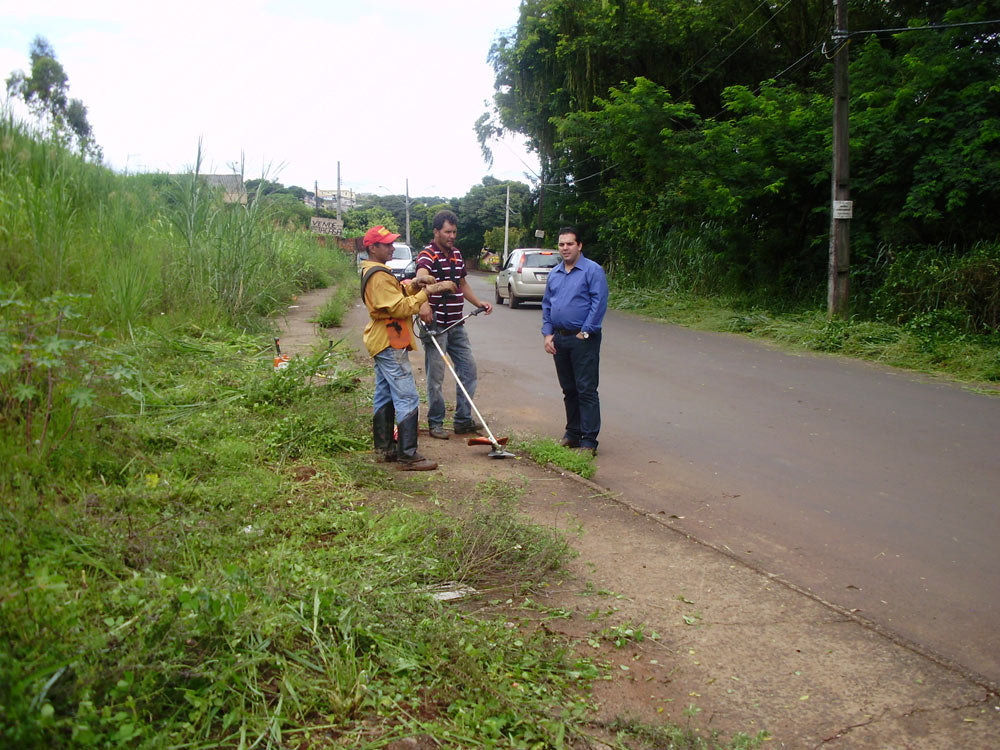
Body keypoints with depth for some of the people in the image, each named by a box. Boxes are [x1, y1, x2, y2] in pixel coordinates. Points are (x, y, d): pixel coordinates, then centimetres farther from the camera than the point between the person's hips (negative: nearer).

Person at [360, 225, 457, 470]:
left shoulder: (373, 273, 16)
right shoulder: (379, 276, -18)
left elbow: (395, 296, 18)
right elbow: (399, 307, -23)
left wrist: (412, 285, 0)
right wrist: (426, 292, -22)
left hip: (381, 342, 12)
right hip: (390, 344, -12)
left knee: (384, 398, 15)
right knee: (407, 399, -11)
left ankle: (384, 448, 23)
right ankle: (408, 455, -11)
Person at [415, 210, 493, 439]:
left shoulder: (456, 254, 13)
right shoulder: (427, 255, -12)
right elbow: (421, 279, -33)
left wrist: (479, 303, 11)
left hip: (456, 324, 8)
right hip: (436, 325, -8)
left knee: (468, 369, 9)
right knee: (436, 376, 0)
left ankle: (463, 420, 19)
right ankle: (435, 423, 13)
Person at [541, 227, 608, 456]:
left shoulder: (593, 270, -6)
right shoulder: (554, 274, 14)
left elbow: (599, 303, -12)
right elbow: (546, 305, 18)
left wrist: (585, 332, -14)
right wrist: (548, 333, 8)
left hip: (583, 339, -7)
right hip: (559, 339, 7)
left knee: (586, 390, -7)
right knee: (569, 389, 14)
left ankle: (589, 441, -4)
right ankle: (572, 433, 25)